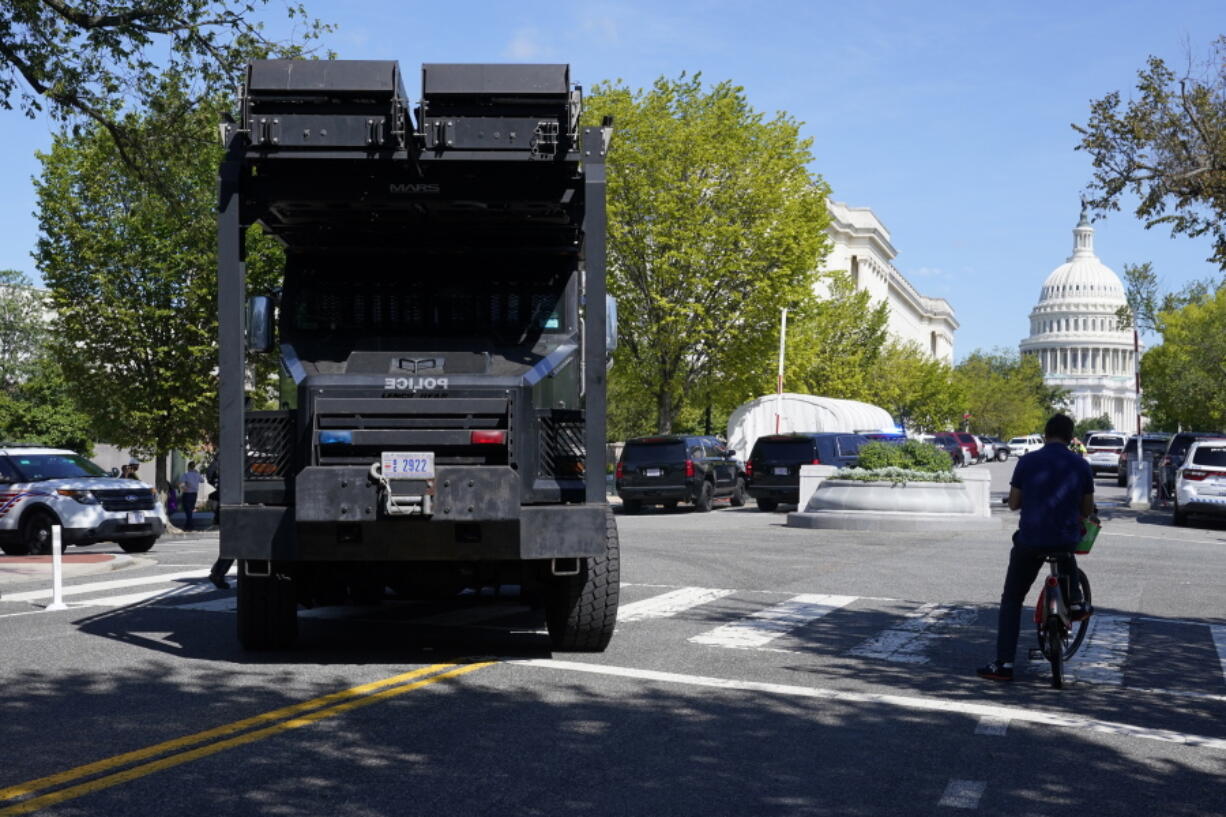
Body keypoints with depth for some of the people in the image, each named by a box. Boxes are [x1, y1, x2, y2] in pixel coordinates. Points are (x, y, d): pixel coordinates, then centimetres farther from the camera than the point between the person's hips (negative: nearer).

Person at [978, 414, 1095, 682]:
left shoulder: (1027, 462, -4)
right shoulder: (1081, 466, 0)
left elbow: (1013, 504, 3)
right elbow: (1087, 511, 8)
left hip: (1030, 541, -2)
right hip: (1067, 538, 2)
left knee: (1011, 600, 9)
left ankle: (1003, 664, 3)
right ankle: (1074, 602, 33)